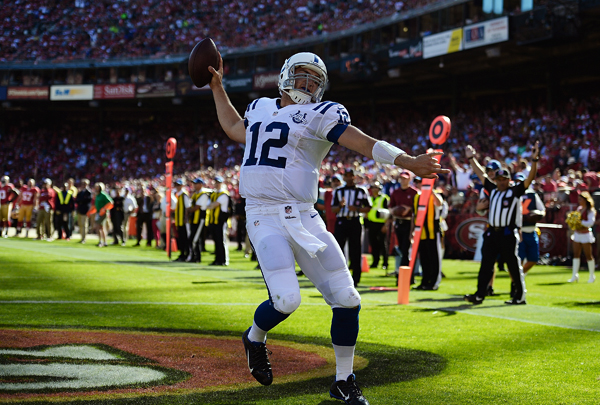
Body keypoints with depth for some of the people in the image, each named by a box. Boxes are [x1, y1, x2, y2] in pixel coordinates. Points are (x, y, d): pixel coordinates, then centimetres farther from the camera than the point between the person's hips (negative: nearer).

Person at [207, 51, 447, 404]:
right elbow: (234, 129, 37)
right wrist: (217, 87, 41)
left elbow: (366, 144, -8)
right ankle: (255, 337, 14)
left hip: (303, 217, 0)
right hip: (265, 217, 0)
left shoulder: (320, 115, 3)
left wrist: (409, 162, -20)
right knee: (287, 299, -21)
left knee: (346, 299, -4)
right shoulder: (261, 108, 16)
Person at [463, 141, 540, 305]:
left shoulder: (515, 191, -1)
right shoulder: (493, 190, 15)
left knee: (514, 266, 0)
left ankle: (520, 296, 8)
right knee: (486, 265, 5)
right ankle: (480, 295, 7)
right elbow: (481, 174, 24)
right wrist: (471, 158, 28)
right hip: (492, 233, 6)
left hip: (508, 234, -6)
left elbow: (529, 179, -12)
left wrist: (535, 160, -23)